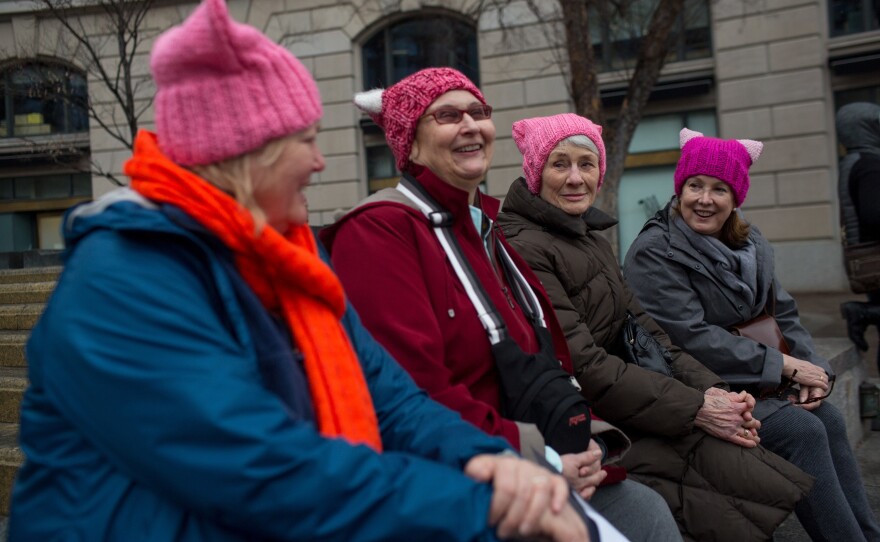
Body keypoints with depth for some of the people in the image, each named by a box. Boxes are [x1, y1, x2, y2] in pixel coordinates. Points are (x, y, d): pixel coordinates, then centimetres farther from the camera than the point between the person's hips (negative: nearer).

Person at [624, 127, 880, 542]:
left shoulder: (748, 243, 9)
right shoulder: (653, 254, -14)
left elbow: (783, 314, 12)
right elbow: (692, 337, -21)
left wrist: (812, 367, -8)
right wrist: (786, 366, -19)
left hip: (757, 380, 7)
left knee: (829, 419, -12)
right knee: (803, 430, -19)